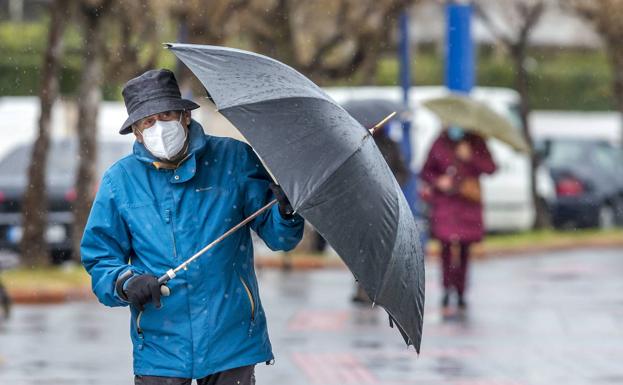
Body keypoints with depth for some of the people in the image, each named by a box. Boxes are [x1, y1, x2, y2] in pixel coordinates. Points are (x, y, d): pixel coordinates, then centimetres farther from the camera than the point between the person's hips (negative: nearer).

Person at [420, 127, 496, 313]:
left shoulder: (476, 143, 5)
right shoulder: (440, 144, 5)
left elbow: (490, 168, -4)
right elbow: (426, 171, 11)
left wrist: (471, 157, -16)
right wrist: (437, 181, -9)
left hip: (469, 202, 1)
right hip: (445, 202, -1)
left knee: (464, 249, 3)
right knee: (447, 245, -13)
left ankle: (460, 294, 11)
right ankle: (447, 290, -12)